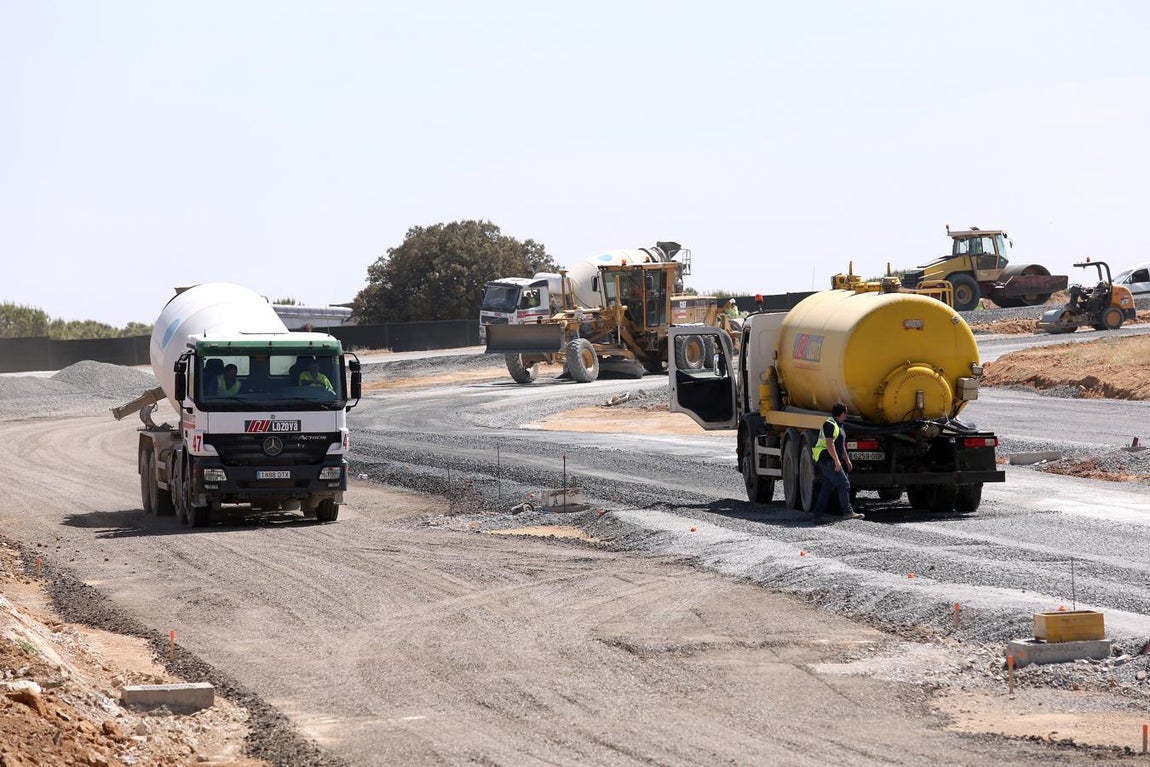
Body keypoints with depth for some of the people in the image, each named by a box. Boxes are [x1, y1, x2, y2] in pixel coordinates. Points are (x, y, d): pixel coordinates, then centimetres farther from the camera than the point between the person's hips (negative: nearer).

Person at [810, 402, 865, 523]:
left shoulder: (839, 425, 20)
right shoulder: (830, 424, -13)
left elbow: (841, 445, 27)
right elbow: (829, 444, -21)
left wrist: (847, 460, 24)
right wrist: (837, 461, -24)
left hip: (832, 461, 11)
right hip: (827, 459, -11)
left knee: (827, 488, 8)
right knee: (843, 484, -15)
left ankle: (818, 515, 8)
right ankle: (848, 512, -19)